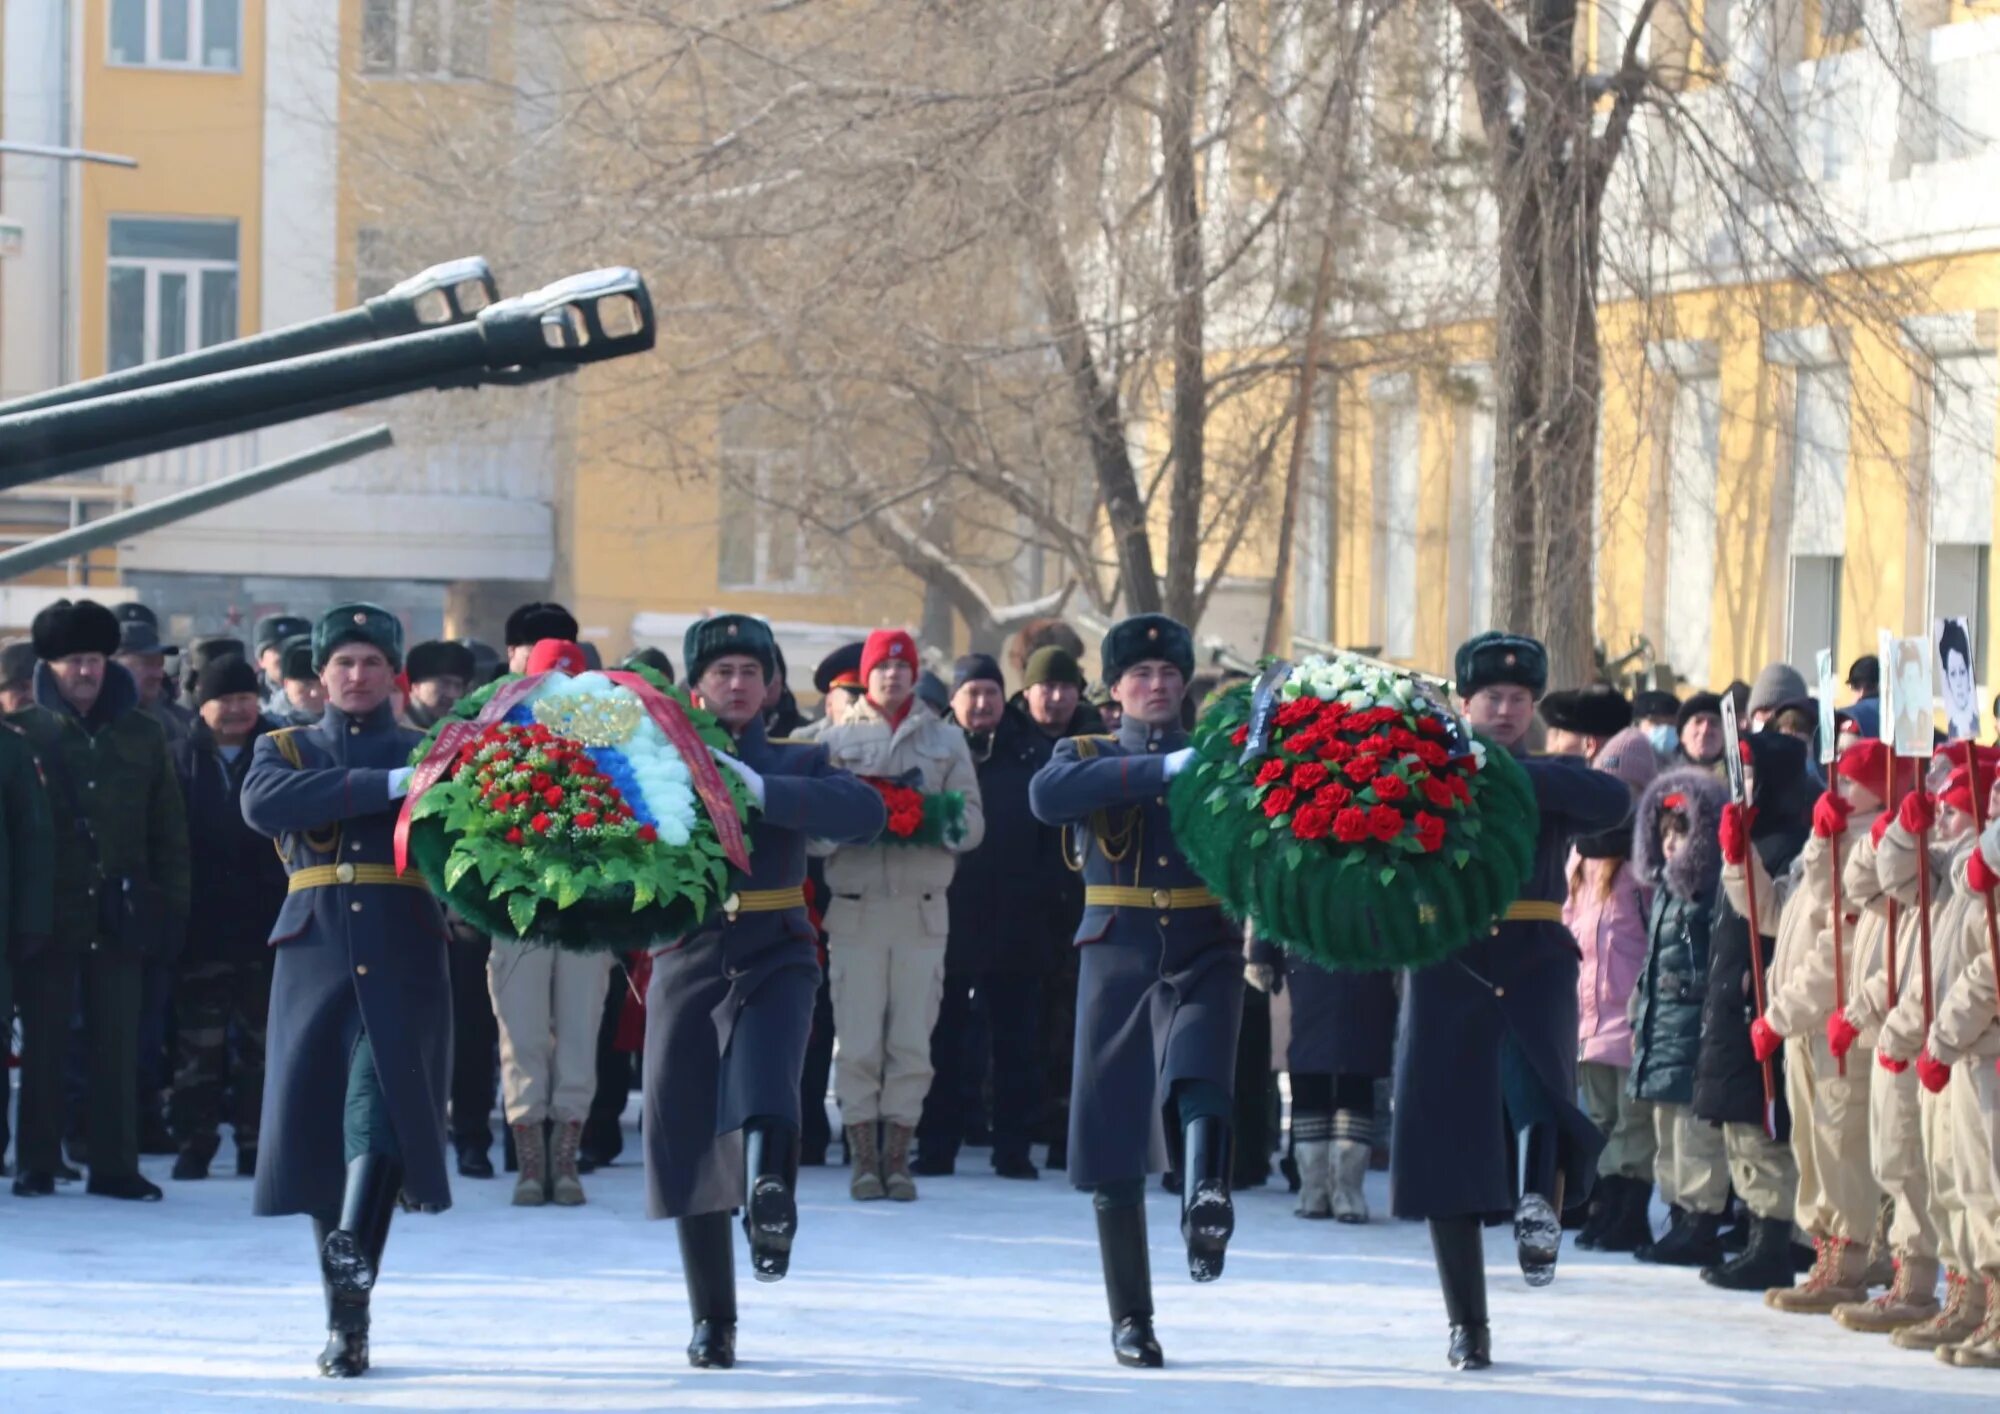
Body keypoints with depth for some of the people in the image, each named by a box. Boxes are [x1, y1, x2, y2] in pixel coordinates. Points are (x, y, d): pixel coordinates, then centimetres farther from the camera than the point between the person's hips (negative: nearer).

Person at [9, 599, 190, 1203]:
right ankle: (37, 1166, 10)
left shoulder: (142, 735, 8)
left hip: (121, 916, 2)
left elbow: (168, 829, 10)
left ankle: (115, 1165, 8)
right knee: (43, 1045, 3)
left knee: (118, 1047, 3)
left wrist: (171, 901, 3)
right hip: (49, 916, -2)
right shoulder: (22, 734, 0)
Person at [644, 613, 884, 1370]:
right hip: (687, 961, 1)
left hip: (773, 958, -1)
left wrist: (761, 790, -23)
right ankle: (712, 1322, 10)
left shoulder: (796, 763, 6)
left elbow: (866, 811, -14)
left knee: (763, 1099, -32)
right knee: (687, 1138, 2)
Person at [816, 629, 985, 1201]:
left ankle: (897, 1158, 8)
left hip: (922, 909, 1)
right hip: (855, 906, -1)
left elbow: (972, 823, 7)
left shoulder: (945, 741, 12)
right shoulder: (835, 740, 9)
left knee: (912, 1042, 1)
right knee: (858, 1042, -3)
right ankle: (864, 1159, 4)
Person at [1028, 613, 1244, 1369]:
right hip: (1118, 959, 0)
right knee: (1115, 1137, 1)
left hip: (1204, 955, 0)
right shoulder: (1087, 756, 9)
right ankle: (1130, 1319, 9)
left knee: (1201, 1078, -30)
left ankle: (1206, 1198, -53)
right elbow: (1047, 796, -15)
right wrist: (1164, 769, -24)